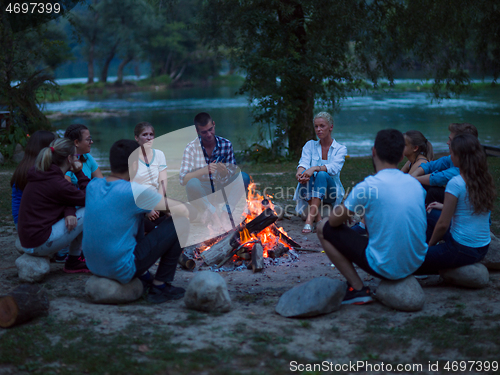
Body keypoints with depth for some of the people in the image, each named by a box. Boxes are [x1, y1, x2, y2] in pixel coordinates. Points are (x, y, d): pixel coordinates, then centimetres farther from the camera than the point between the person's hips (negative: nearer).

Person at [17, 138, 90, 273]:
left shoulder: (40, 175, 10)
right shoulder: (57, 183, -20)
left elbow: (66, 200, 11)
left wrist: (69, 213, -11)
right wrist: (79, 173, -2)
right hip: (40, 244, -10)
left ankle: (73, 261, 14)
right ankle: (73, 261, 8)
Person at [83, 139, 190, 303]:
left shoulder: (93, 185, 1)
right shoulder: (137, 191, -19)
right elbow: (183, 211, -8)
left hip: (94, 266, 8)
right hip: (123, 270, -7)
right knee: (181, 223, -3)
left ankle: (143, 276, 24)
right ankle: (159, 286, 6)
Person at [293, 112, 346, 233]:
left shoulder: (340, 149, 2)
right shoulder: (310, 145, 10)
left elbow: (334, 168, -18)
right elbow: (303, 163, -7)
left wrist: (315, 168, -36)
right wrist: (299, 173, -32)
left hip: (331, 192, -2)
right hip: (311, 191, 2)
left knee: (322, 174, -34)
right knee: (305, 174, -30)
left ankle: (310, 219, -45)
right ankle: (318, 219, -36)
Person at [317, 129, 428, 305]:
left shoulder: (367, 186, -16)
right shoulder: (416, 184, 2)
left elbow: (334, 221, -4)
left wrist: (347, 209, 19)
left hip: (385, 268, -6)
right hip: (416, 263, 7)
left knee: (324, 228, 4)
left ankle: (358, 289, 1)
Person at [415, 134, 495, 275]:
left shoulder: (456, 183, -21)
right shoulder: (485, 179, 1)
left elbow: (443, 225, -17)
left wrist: (430, 243, 0)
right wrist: (445, 207, 23)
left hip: (462, 250, -8)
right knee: (431, 215, 28)